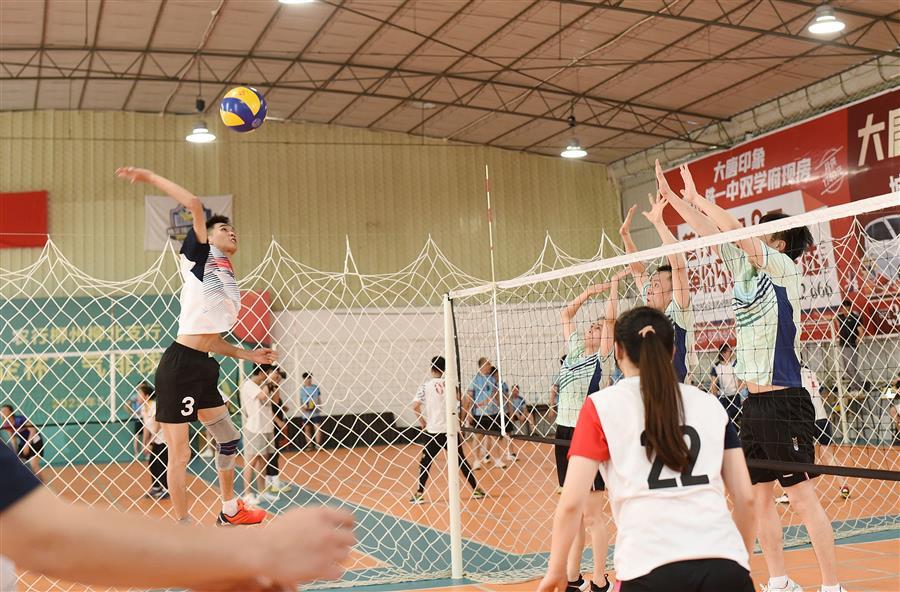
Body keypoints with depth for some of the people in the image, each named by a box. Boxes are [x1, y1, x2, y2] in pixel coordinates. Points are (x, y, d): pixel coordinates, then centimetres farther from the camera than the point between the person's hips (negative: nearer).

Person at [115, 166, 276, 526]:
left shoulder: (231, 287, 19)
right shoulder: (201, 256, -2)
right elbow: (194, 205, -16)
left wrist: (249, 356, 18)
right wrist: (149, 176, -12)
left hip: (204, 367, 9)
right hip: (180, 366, -9)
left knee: (228, 438, 19)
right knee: (180, 454, -1)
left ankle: (230, 511, 35)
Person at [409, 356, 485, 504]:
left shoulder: (425, 385, -4)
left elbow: (415, 406, -12)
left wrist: (422, 422, 2)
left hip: (434, 430, -2)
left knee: (425, 462, 7)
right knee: (462, 460, 12)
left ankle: (419, 493, 2)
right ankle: (476, 489, 16)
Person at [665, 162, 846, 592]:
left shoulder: (784, 268, -7)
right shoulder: (745, 271, 12)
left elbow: (734, 230, -15)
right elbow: (710, 232, 14)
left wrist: (697, 197, -4)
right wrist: (672, 196, 12)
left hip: (784, 403, -8)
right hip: (754, 404, 8)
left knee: (803, 497, -5)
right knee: (759, 498, 11)